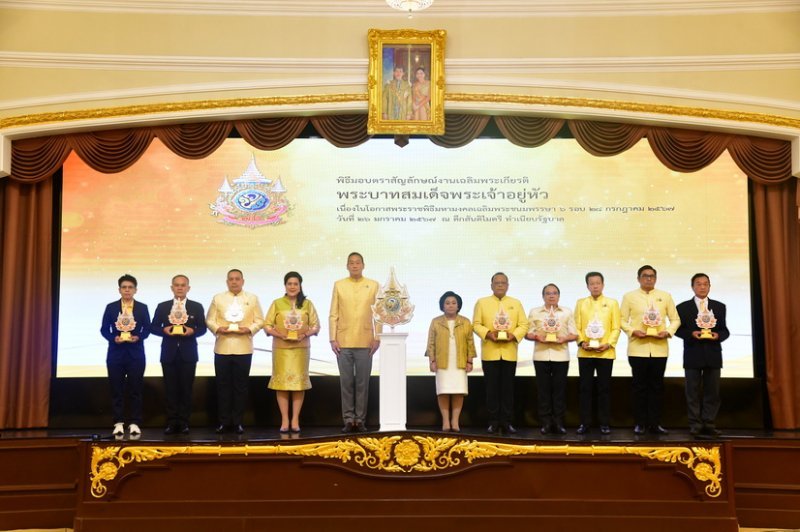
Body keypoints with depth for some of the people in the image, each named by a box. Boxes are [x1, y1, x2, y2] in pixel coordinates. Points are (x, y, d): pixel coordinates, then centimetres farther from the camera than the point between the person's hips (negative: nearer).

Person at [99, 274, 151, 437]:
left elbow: (147, 329, 3)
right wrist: (114, 338, -15)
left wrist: (138, 337, -15)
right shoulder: (111, 307, 5)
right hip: (116, 353, 0)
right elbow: (104, 329, 3)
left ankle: (134, 423, 8)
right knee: (117, 390, 3)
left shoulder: (142, 308, 5)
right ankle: (118, 423, 9)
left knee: (135, 390, 2)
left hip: (136, 354, 0)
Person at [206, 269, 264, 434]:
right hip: (222, 348, 1)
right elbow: (209, 320, 6)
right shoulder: (218, 298, 10)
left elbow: (259, 320, 4)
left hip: (243, 349, 0)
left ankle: (238, 421, 12)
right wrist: (218, 329, -14)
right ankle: (223, 421, 13)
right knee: (223, 386, 4)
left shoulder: (252, 298, 8)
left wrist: (249, 329, -14)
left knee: (241, 386, 4)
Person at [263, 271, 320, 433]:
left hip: (301, 348, 1)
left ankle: (295, 420, 9)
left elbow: (316, 326, 6)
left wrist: (305, 334, -12)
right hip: (281, 348, -1)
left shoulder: (307, 304, 6)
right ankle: (285, 420, 6)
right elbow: (267, 325, 2)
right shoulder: (277, 303, 4)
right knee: (282, 382, -2)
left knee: (299, 382, 1)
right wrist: (279, 335, -14)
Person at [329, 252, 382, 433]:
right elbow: (333, 314, 6)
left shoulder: (373, 285, 7)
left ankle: (360, 420, 11)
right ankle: (348, 419, 11)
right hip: (343, 343, 0)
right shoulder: (338, 285, 8)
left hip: (365, 343, 0)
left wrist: (377, 338, -2)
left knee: (363, 383, 2)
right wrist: (333, 339, -1)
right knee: (346, 382, 3)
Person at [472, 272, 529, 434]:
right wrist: (488, 333, -16)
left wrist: (514, 335, -13)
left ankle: (506, 421, 11)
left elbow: (524, 325, 5)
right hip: (490, 352, -1)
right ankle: (493, 421, 8)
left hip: (510, 352, 1)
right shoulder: (482, 302, 7)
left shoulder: (516, 303, 11)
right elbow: (476, 324, 1)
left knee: (508, 388, 4)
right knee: (492, 387, 2)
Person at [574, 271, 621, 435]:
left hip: (606, 353, -1)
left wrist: (608, 344, -12)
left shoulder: (612, 303, 6)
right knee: (584, 388, 2)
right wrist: (581, 342, -11)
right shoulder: (580, 303, 9)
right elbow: (576, 326, 5)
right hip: (585, 353, 1)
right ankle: (585, 422, 9)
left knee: (604, 388, 4)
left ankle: (604, 423, 11)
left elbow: (616, 328, 2)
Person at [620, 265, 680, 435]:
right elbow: (622, 320, 3)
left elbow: (675, 319, 10)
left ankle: (654, 423, 13)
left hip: (659, 348, 2)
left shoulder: (665, 296, 10)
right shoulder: (629, 297, 5)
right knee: (640, 386, 3)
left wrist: (668, 332, -9)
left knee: (657, 386, 5)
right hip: (638, 348, -1)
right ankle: (640, 423, 10)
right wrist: (633, 331, -14)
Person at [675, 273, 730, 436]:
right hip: (693, 355, -2)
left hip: (713, 355, 2)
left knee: (712, 391, 4)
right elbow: (678, 329, 1)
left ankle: (708, 424, 11)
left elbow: (725, 330, 8)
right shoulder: (683, 307, 4)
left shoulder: (719, 307, 10)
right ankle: (695, 425, 7)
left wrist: (718, 335, -13)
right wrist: (691, 334, -16)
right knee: (693, 392, 2)